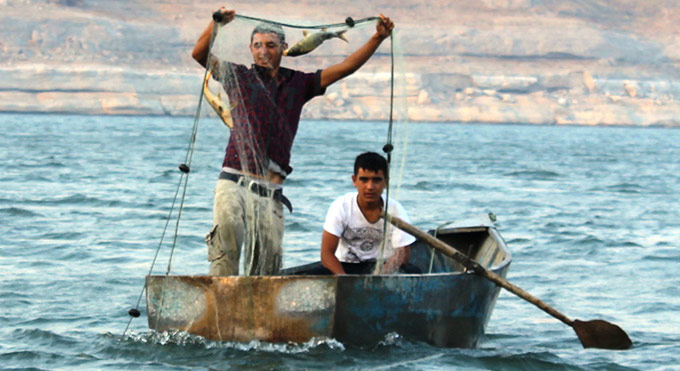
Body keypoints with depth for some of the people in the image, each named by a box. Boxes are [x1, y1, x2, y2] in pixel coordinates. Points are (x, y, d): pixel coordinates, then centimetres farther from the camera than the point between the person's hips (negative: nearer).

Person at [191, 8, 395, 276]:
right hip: (236, 181, -3)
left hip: (272, 191, 3)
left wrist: (378, 38, 5)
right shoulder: (239, 78, 10)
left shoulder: (299, 83, 17)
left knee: (268, 259, -4)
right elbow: (199, 54, -1)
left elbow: (345, 68, 14)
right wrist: (216, 24, -19)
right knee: (228, 229, -31)